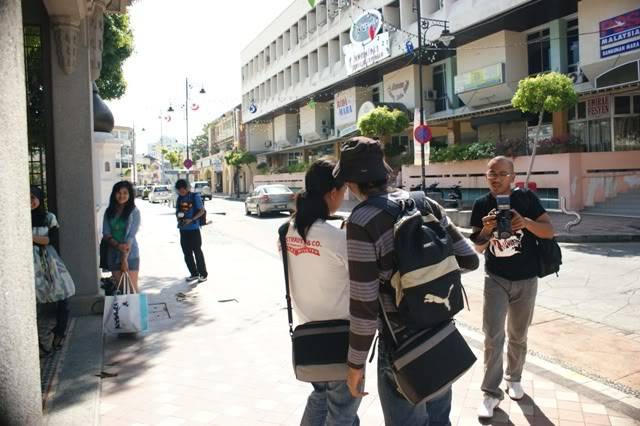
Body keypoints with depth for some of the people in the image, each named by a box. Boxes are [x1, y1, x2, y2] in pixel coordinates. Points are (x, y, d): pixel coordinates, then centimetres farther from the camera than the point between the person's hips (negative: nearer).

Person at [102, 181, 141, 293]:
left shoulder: (134, 212, -7)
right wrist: (118, 245, -17)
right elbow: (106, 233, 1)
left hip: (130, 254, -4)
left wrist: (124, 258, -14)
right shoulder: (109, 211, 6)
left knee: (132, 288, -1)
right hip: (113, 254, 4)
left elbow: (131, 236, -11)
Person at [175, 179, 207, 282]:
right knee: (187, 253, 9)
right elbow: (177, 211, 17)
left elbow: (202, 211, -8)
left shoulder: (195, 196, -6)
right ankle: (194, 273, 20)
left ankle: (203, 274, 8)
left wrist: (191, 220, -18)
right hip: (183, 229, 6)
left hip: (193, 228, -6)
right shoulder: (179, 198, 10)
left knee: (197, 251, -1)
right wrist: (178, 218, -5)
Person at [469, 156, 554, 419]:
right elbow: (478, 248, -4)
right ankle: (491, 392, 6)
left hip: (525, 279, 0)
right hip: (495, 279, 0)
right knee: (493, 336, -5)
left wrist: (526, 222, -28)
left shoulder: (527, 198, -7)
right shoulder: (481, 205, -5)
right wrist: (486, 231, -25)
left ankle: (514, 378, 37)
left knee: (518, 335, 15)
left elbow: (549, 231, -9)